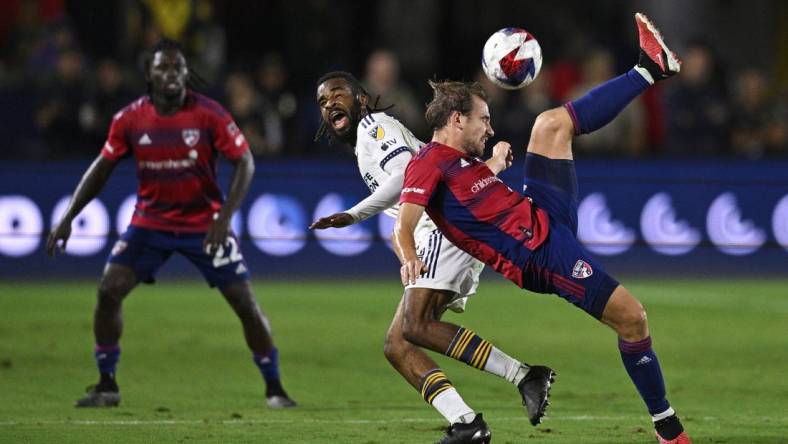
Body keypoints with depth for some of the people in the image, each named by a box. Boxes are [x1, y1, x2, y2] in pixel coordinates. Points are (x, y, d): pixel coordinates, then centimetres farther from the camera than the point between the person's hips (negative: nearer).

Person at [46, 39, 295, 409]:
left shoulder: (210, 114, -14)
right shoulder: (130, 119, -7)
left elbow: (244, 163, -10)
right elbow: (102, 168, 3)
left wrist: (224, 217, -21)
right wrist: (67, 219, -2)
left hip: (204, 223, -2)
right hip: (150, 222, 2)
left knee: (245, 302, -6)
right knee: (108, 291, -12)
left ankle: (274, 388, 10)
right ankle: (106, 386, 3)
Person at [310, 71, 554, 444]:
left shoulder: (373, 125, 3)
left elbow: (407, 174, -14)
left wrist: (353, 216, -19)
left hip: (447, 225, -10)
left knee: (417, 326, -24)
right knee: (396, 346, -2)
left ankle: (524, 376, -25)